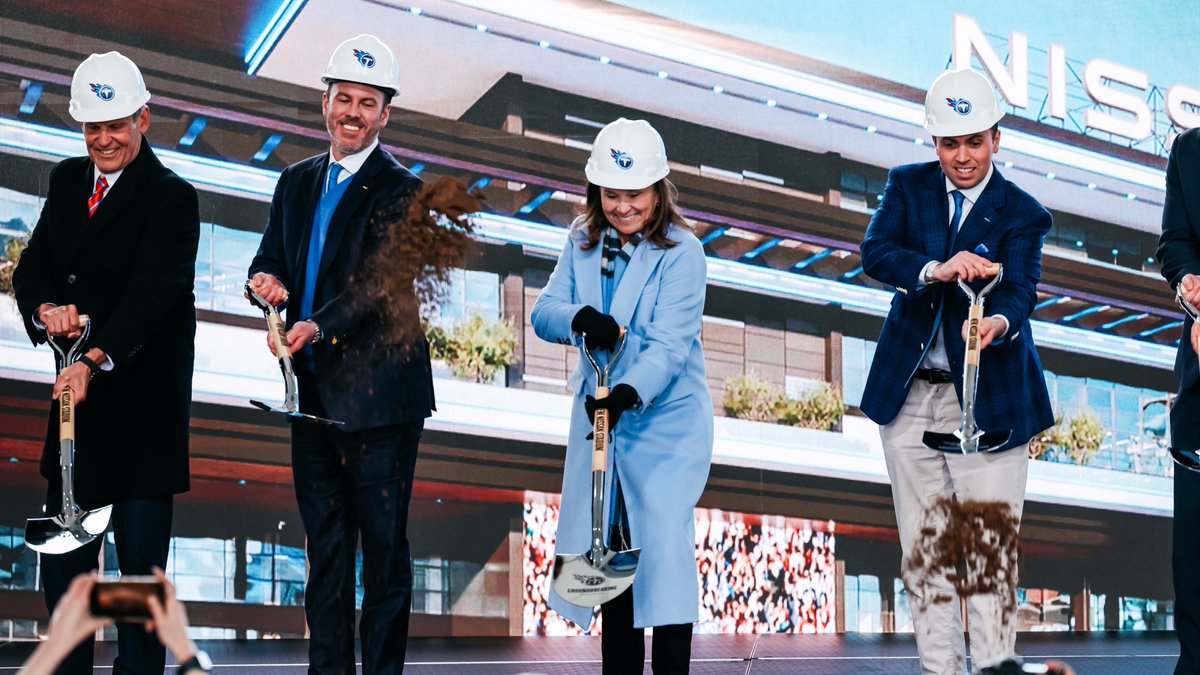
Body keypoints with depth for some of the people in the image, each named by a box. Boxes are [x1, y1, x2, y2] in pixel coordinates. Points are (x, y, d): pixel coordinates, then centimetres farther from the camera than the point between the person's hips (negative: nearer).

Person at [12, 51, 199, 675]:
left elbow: (151, 294, -21)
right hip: (78, 394, 6)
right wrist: (46, 309, -15)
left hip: (144, 403, -6)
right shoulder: (67, 181, 11)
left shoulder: (172, 198, -10)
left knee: (141, 559, 1)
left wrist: (96, 360, -34)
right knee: (61, 556, 13)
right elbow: (31, 269, 8)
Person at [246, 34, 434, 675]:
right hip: (313, 393, 7)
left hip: (376, 394, -7)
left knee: (383, 544, 0)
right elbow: (271, 260, 14)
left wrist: (318, 326, -32)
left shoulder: (400, 190, -7)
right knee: (324, 544, 15)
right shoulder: (297, 181, 14)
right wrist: (267, 279, -11)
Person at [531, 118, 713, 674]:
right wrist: (579, 318, -26)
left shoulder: (681, 252, -13)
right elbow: (543, 313, -4)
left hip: (665, 419, -5)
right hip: (597, 416, 6)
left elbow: (669, 342, -22)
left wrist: (631, 391, -38)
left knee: (663, 543, -12)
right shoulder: (583, 241, 3)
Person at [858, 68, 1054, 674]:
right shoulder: (908, 186, 4)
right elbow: (874, 252, -13)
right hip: (908, 396, 3)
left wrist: (999, 323, -42)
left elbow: (1019, 289, -18)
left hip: (988, 399, -3)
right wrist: (936, 269, -32)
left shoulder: (1022, 214, -3)